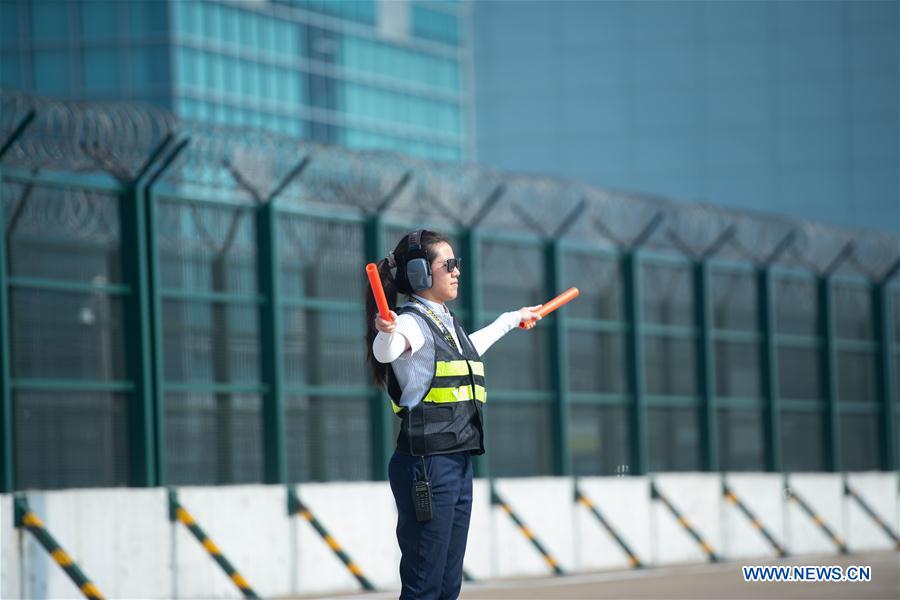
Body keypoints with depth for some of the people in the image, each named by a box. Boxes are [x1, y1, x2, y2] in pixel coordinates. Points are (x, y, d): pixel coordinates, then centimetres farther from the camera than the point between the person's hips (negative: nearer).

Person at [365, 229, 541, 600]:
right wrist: (387, 334, -56)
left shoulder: (447, 322, 18)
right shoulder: (413, 321, -11)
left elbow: (471, 346, 42)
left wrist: (513, 319, 55)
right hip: (426, 466, -9)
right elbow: (385, 352, -33)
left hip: (458, 464, 9)